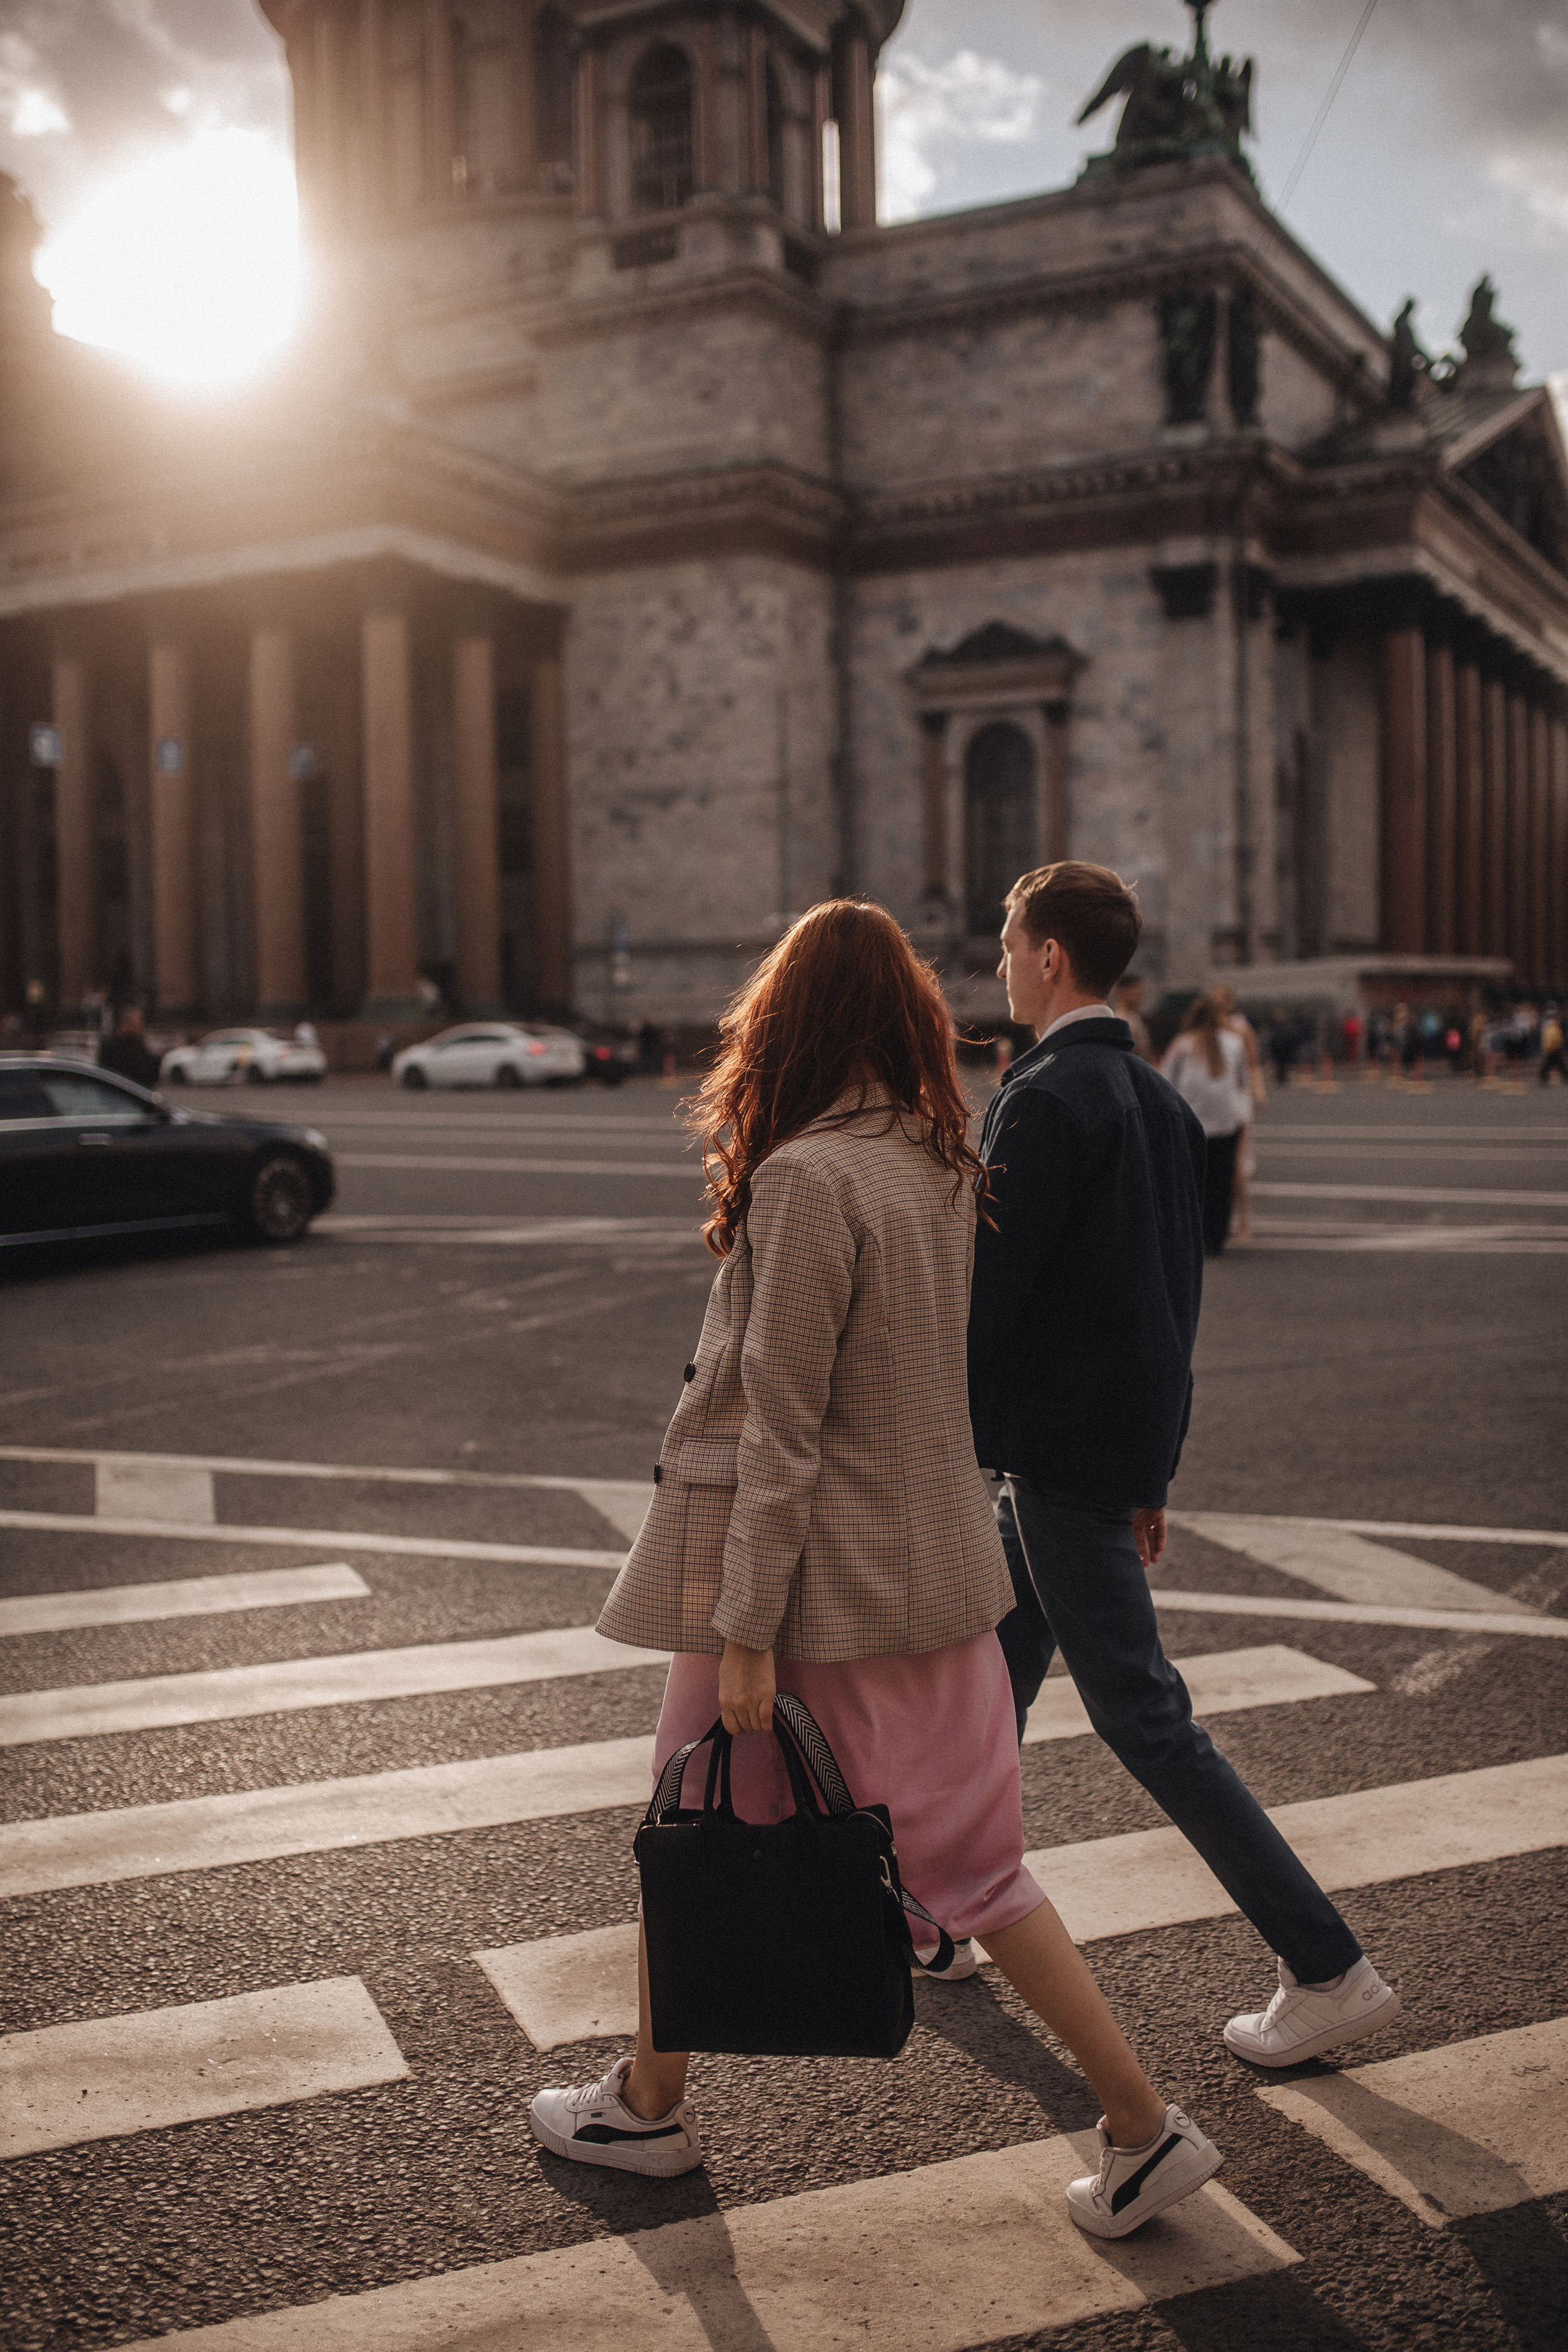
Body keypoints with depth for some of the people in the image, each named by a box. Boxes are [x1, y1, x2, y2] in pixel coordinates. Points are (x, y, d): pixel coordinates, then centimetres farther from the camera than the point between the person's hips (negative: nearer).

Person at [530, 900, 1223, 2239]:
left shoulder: (807, 1177, -18)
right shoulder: (943, 1165, 4)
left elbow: (782, 1426, -19)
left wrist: (747, 1629, -15)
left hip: (817, 1575, -7)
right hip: (937, 1567, 7)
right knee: (973, 1862, 14)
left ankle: (648, 2108, 33)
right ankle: (1146, 2129, 16)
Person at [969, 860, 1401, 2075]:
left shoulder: (1045, 1098, -17)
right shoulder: (1165, 1100, 11)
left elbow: (989, 1290, -20)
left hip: (1060, 1453, -9)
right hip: (1123, 1441, 9)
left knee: (1142, 1713, -2)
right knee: (992, 1673, 21)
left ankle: (1330, 1970, 2)